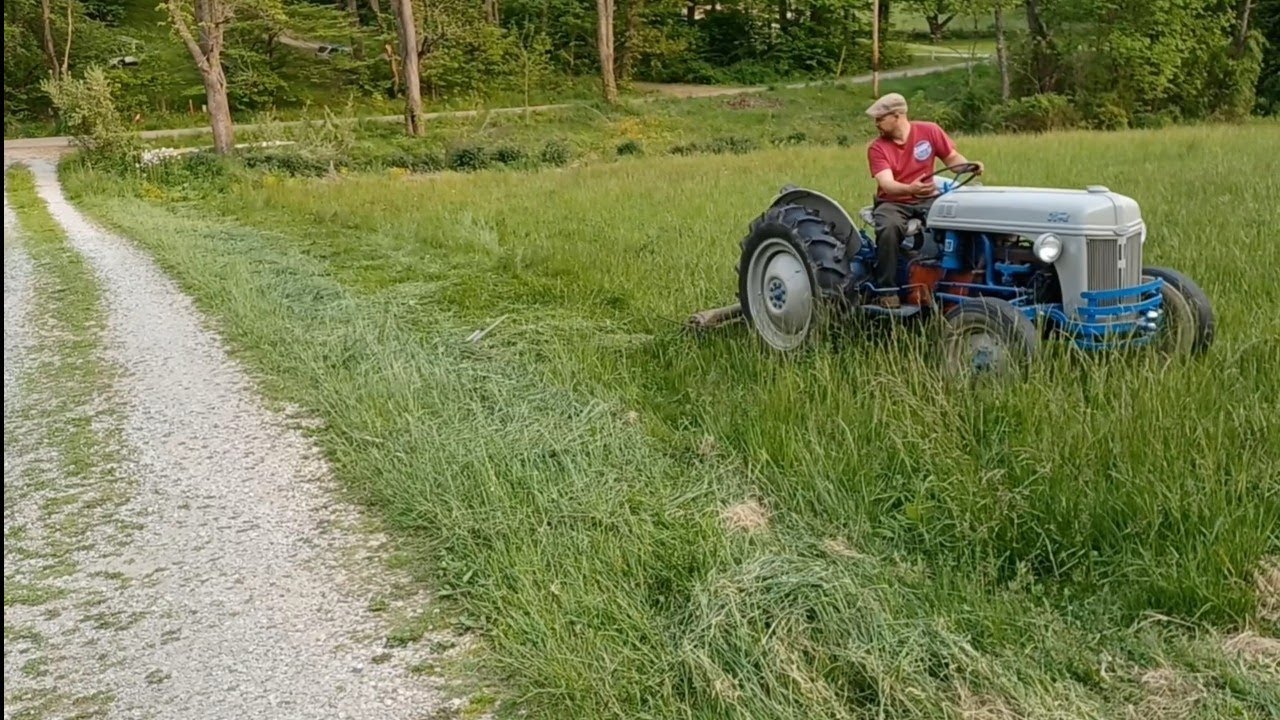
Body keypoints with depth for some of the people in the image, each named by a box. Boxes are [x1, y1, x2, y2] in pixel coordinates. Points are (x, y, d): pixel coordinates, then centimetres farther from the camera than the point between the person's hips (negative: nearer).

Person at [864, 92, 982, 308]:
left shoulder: (929, 131, -2)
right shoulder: (876, 147, -8)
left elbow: (952, 158, 7)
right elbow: (887, 184, -21)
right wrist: (910, 188, -42)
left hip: (927, 198, 2)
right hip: (893, 202, -1)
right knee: (888, 229, -35)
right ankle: (887, 292, -26)